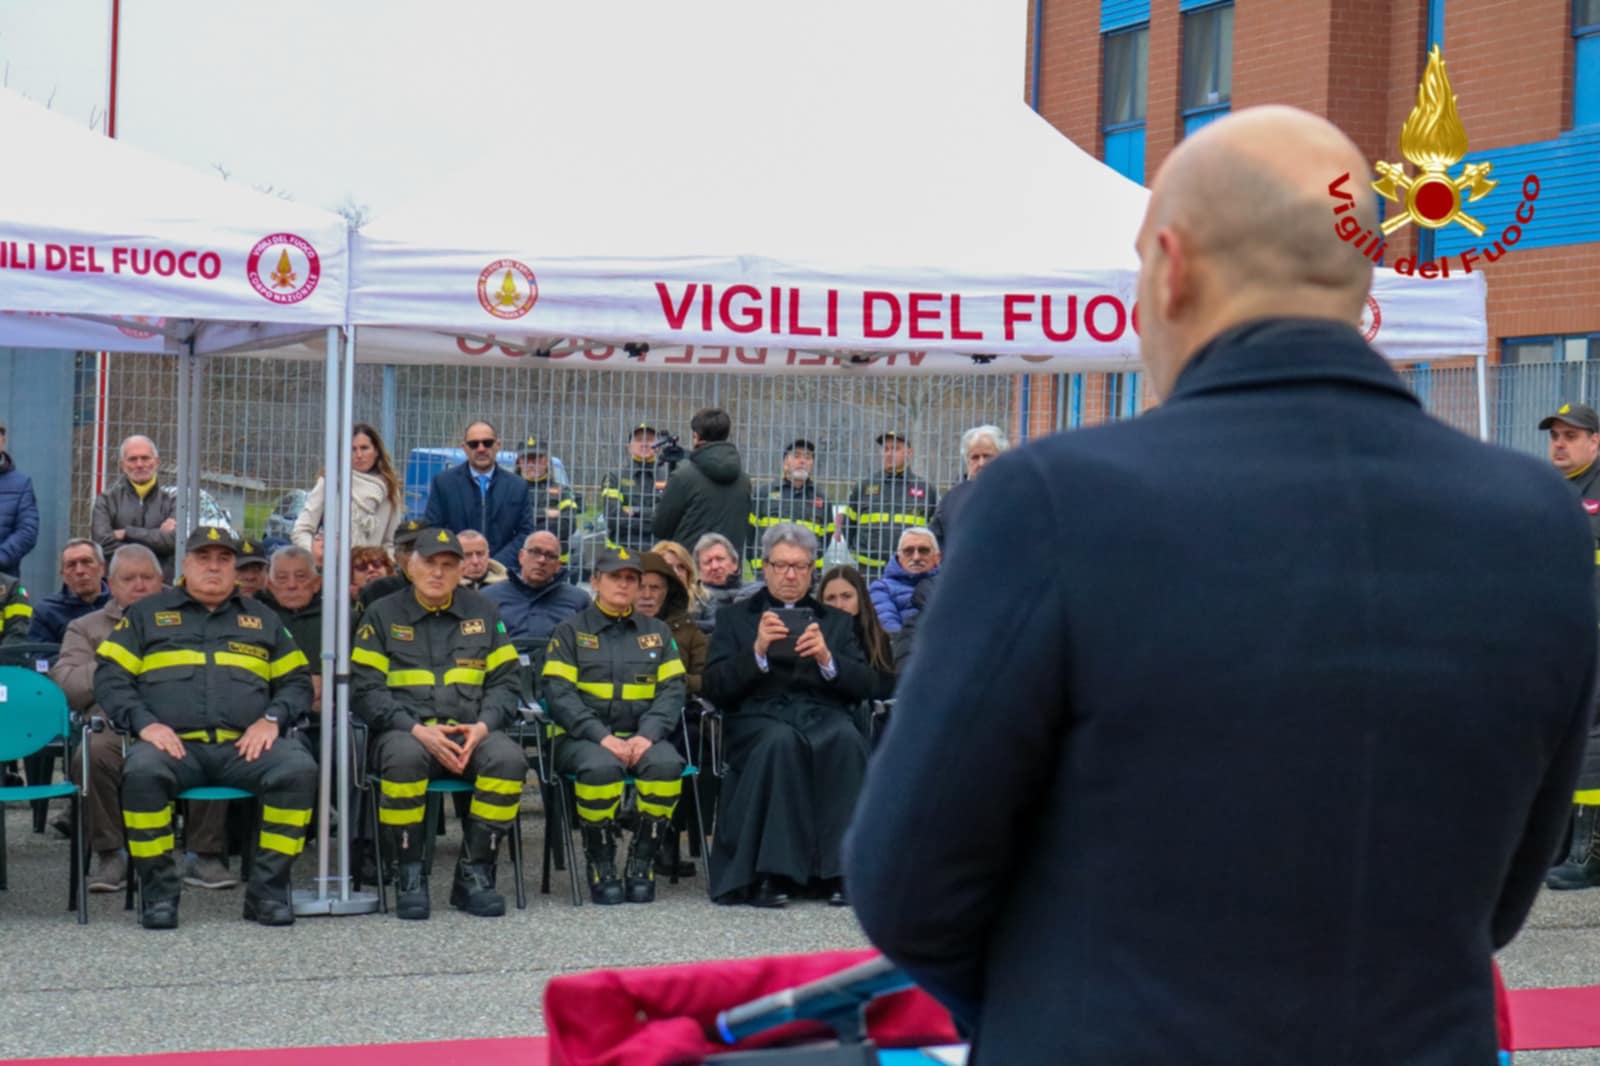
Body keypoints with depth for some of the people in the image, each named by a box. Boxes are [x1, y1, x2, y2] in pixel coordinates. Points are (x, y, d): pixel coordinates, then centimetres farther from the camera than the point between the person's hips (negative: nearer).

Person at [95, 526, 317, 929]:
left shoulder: (262, 617, 25)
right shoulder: (147, 614, 19)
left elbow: (297, 681, 20)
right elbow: (110, 677, 10)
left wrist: (272, 718, -1)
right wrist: (144, 723, -8)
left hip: (245, 746, 2)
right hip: (175, 744, -1)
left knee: (299, 769, -29)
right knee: (142, 771, -36)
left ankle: (267, 888, -20)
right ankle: (158, 891, -22)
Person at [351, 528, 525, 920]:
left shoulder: (483, 612, 15)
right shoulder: (382, 615, 8)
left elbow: (504, 681, 13)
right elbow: (365, 689, 0)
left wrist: (482, 726, -8)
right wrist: (417, 730, -15)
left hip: (470, 734, 2)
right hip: (405, 730, -2)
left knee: (509, 758, -30)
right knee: (405, 757, -38)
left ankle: (474, 874, -18)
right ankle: (409, 877, -22)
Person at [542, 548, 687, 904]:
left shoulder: (657, 631, 17)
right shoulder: (570, 631, 9)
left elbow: (672, 690, 7)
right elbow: (559, 694, -3)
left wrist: (647, 735, -13)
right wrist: (602, 737, -17)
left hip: (641, 737, 2)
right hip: (583, 737, -2)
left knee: (667, 764, -31)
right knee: (601, 767, -36)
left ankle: (642, 862, -15)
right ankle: (600, 863, -16)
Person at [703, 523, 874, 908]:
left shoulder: (836, 621, 24)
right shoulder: (735, 619, 19)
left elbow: (864, 686, 10)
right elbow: (713, 688, 4)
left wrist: (827, 658, -9)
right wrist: (757, 650, -11)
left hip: (824, 715, 2)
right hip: (759, 718, -1)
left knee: (847, 741, -34)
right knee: (781, 742, -37)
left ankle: (838, 870, -30)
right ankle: (771, 872, -34)